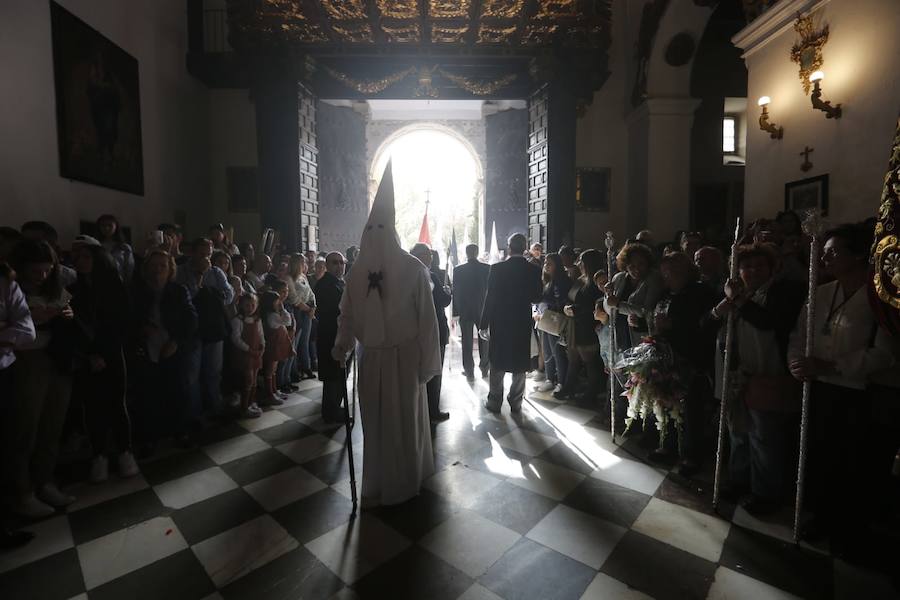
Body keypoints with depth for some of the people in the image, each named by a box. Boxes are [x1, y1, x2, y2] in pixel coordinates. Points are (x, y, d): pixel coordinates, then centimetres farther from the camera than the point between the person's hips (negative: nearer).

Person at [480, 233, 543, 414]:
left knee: (497, 364, 11)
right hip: (523, 323, 2)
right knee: (520, 364, 12)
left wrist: (484, 323, -5)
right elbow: (536, 297, 2)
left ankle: (495, 402, 18)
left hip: (500, 322, -1)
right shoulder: (534, 270, -5)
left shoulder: (497, 269, -12)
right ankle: (516, 402, 20)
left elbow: (490, 297, -11)